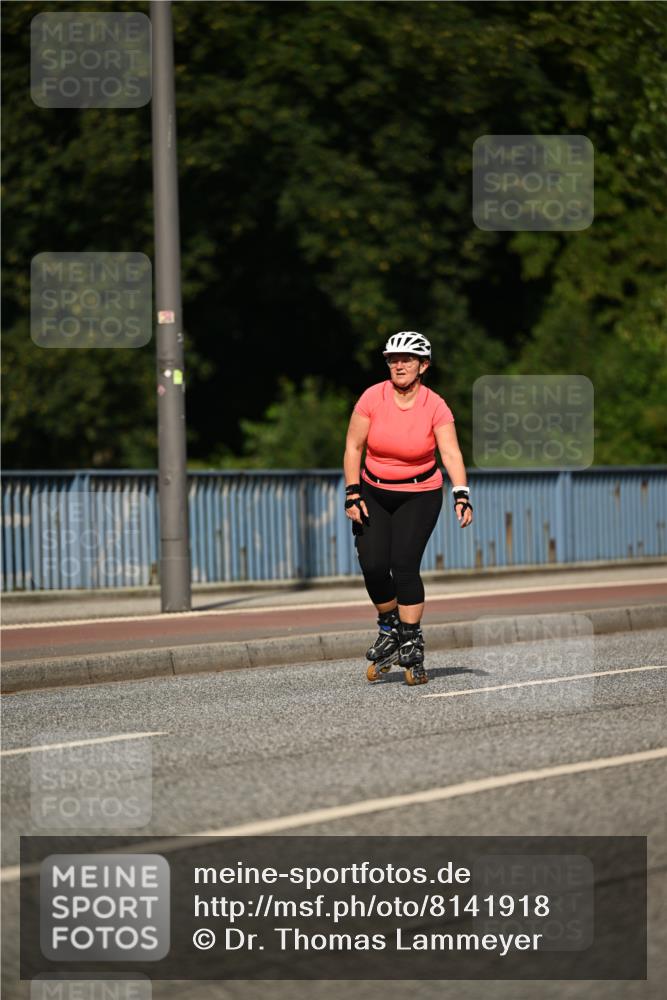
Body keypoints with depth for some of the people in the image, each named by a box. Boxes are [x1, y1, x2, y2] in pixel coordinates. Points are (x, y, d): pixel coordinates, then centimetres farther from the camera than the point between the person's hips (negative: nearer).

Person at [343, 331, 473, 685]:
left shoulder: (435, 406, -13)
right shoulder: (372, 398, -10)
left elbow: (451, 454, -22)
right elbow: (353, 447, -4)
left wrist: (461, 496, -37)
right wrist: (352, 495, -9)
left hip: (419, 496, -2)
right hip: (373, 493, 2)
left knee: (404, 566, -15)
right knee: (373, 566, -11)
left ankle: (412, 648, -6)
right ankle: (389, 630, 15)